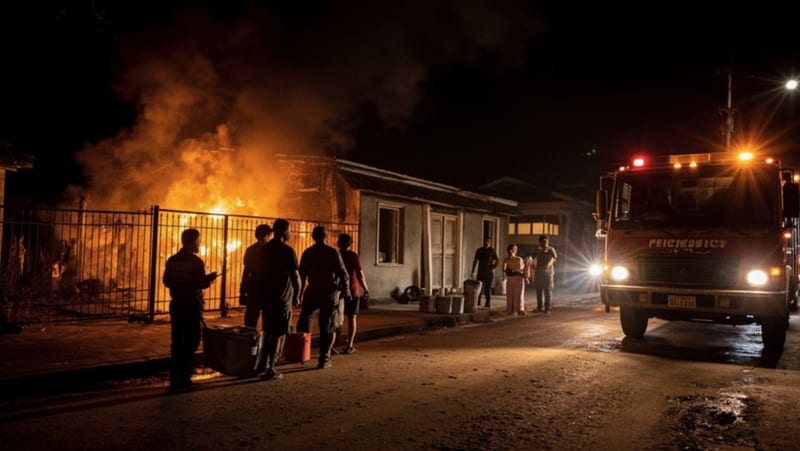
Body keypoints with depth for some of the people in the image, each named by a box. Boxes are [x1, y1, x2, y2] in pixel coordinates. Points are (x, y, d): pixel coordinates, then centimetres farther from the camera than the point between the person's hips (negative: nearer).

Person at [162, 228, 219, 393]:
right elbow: (202, 283, -16)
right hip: (192, 305, -6)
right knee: (190, 342, 1)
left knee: (177, 342, 10)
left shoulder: (172, 260, 5)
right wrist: (210, 278, 4)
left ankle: (175, 379, 13)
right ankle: (182, 379, 0)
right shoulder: (196, 262, -13)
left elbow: (166, 281, 10)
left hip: (177, 304, 6)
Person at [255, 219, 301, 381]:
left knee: (268, 332, 19)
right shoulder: (287, 251, -13)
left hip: (265, 296, 7)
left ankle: (263, 364, 23)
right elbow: (295, 276, -16)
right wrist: (296, 296, -1)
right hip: (281, 299, -7)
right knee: (278, 334, 0)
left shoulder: (264, 249, 9)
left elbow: (259, 273, 16)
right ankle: (269, 370, 2)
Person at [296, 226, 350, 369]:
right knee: (328, 327, 3)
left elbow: (302, 275, 9)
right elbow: (342, 273, -10)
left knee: (304, 321, 18)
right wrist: (346, 290, 1)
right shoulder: (333, 253, -8)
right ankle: (324, 359, 2)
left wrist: (300, 293, 19)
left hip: (312, 292, 3)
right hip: (330, 293, -3)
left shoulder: (307, 253, 4)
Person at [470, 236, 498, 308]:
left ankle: (488, 303, 10)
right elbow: (475, 261, 10)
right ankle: (477, 302, 0)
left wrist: (493, 268, -4)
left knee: (488, 288, 3)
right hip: (481, 272, 1)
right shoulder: (479, 250, 8)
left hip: (489, 273, -1)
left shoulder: (492, 251, 2)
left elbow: (497, 260, 8)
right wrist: (473, 271, 6)